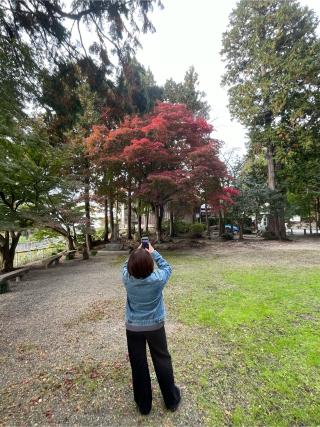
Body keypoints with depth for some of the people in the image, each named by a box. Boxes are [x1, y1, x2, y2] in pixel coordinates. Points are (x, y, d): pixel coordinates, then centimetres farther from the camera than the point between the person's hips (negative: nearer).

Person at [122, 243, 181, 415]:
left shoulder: (127, 278, -21)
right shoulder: (158, 278, -25)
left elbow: (126, 266, 3)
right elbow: (167, 267, -3)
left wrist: (137, 253, 2)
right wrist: (153, 253, 1)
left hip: (133, 327, 1)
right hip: (155, 326, -1)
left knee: (138, 365, 19)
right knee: (162, 361, 20)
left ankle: (144, 405, 38)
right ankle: (172, 400, 39)